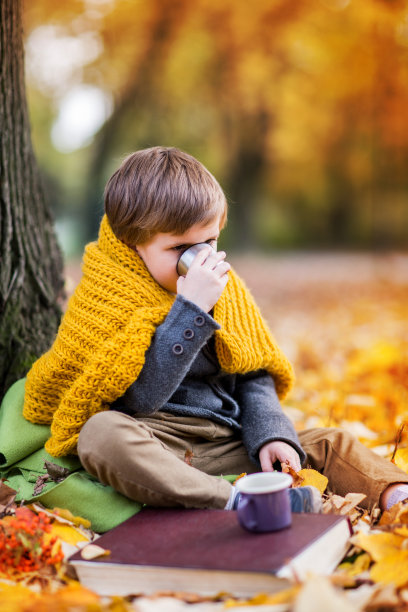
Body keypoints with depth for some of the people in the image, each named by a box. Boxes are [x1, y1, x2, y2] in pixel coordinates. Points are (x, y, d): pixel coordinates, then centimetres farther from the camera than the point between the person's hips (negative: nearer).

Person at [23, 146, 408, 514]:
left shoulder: (225, 287, 9)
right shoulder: (104, 299, -10)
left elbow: (253, 376, 13)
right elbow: (143, 397, -22)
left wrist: (269, 434, -6)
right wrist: (190, 309, -25)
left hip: (227, 445, 6)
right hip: (154, 443, -5)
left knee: (328, 444, -3)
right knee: (102, 433, -37)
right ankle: (230, 502, -43)